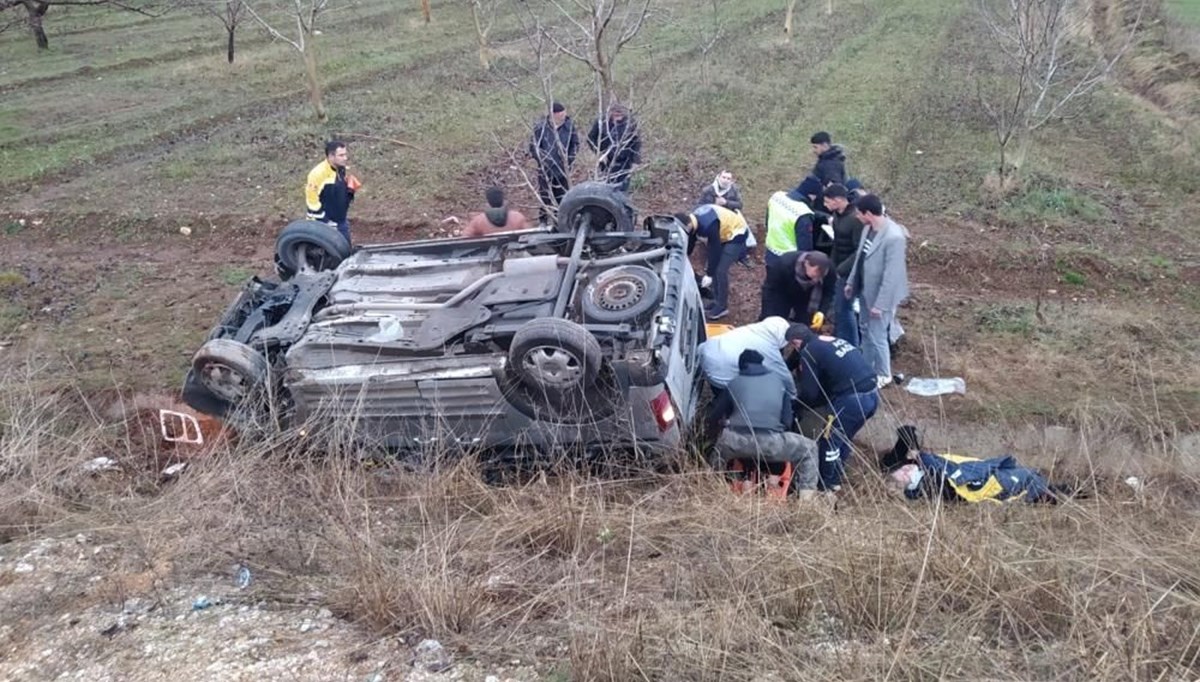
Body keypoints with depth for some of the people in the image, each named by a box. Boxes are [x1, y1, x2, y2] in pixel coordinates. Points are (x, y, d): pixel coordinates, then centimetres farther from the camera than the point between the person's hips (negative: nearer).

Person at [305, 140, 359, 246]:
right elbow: (312, 201, -20)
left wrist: (350, 190, -2)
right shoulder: (318, 173, -23)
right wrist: (324, 224, -19)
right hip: (325, 224, -8)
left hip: (342, 222, 8)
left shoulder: (341, 170, 4)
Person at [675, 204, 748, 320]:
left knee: (720, 270, -11)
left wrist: (709, 273, -19)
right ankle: (717, 302, 19)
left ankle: (722, 307, 0)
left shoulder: (709, 225, -36)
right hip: (725, 232, 9)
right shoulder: (692, 218, -10)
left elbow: (715, 249, -27)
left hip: (737, 233, -9)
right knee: (715, 268, 7)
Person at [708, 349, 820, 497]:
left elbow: (714, 418, 25)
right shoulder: (778, 382, 22)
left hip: (737, 442, 1)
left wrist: (712, 431, 48)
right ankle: (807, 495, 7)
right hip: (771, 443, -1)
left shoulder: (734, 384, 19)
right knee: (808, 449, 22)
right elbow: (787, 420, 19)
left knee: (720, 446, 37)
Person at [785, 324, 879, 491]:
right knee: (843, 437, 25)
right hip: (872, 394, 9)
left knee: (829, 440, 10)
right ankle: (837, 475, 37)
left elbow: (809, 393, -3)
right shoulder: (832, 341, 23)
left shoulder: (808, 352, -3)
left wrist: (795, 402, 17)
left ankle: (828, 483, 23)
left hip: (852, 399, -9)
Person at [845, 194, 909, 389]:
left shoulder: (894, 237, -29)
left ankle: (883, 375, 25)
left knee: (877, 336, 4)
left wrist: (880, 304, -23)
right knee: (865, 330, 21)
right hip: (865, 291, 9)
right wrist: (851, 282, 18)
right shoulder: (868, 228, -3)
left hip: (880, 295, -9)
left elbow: (892, 275, -26)